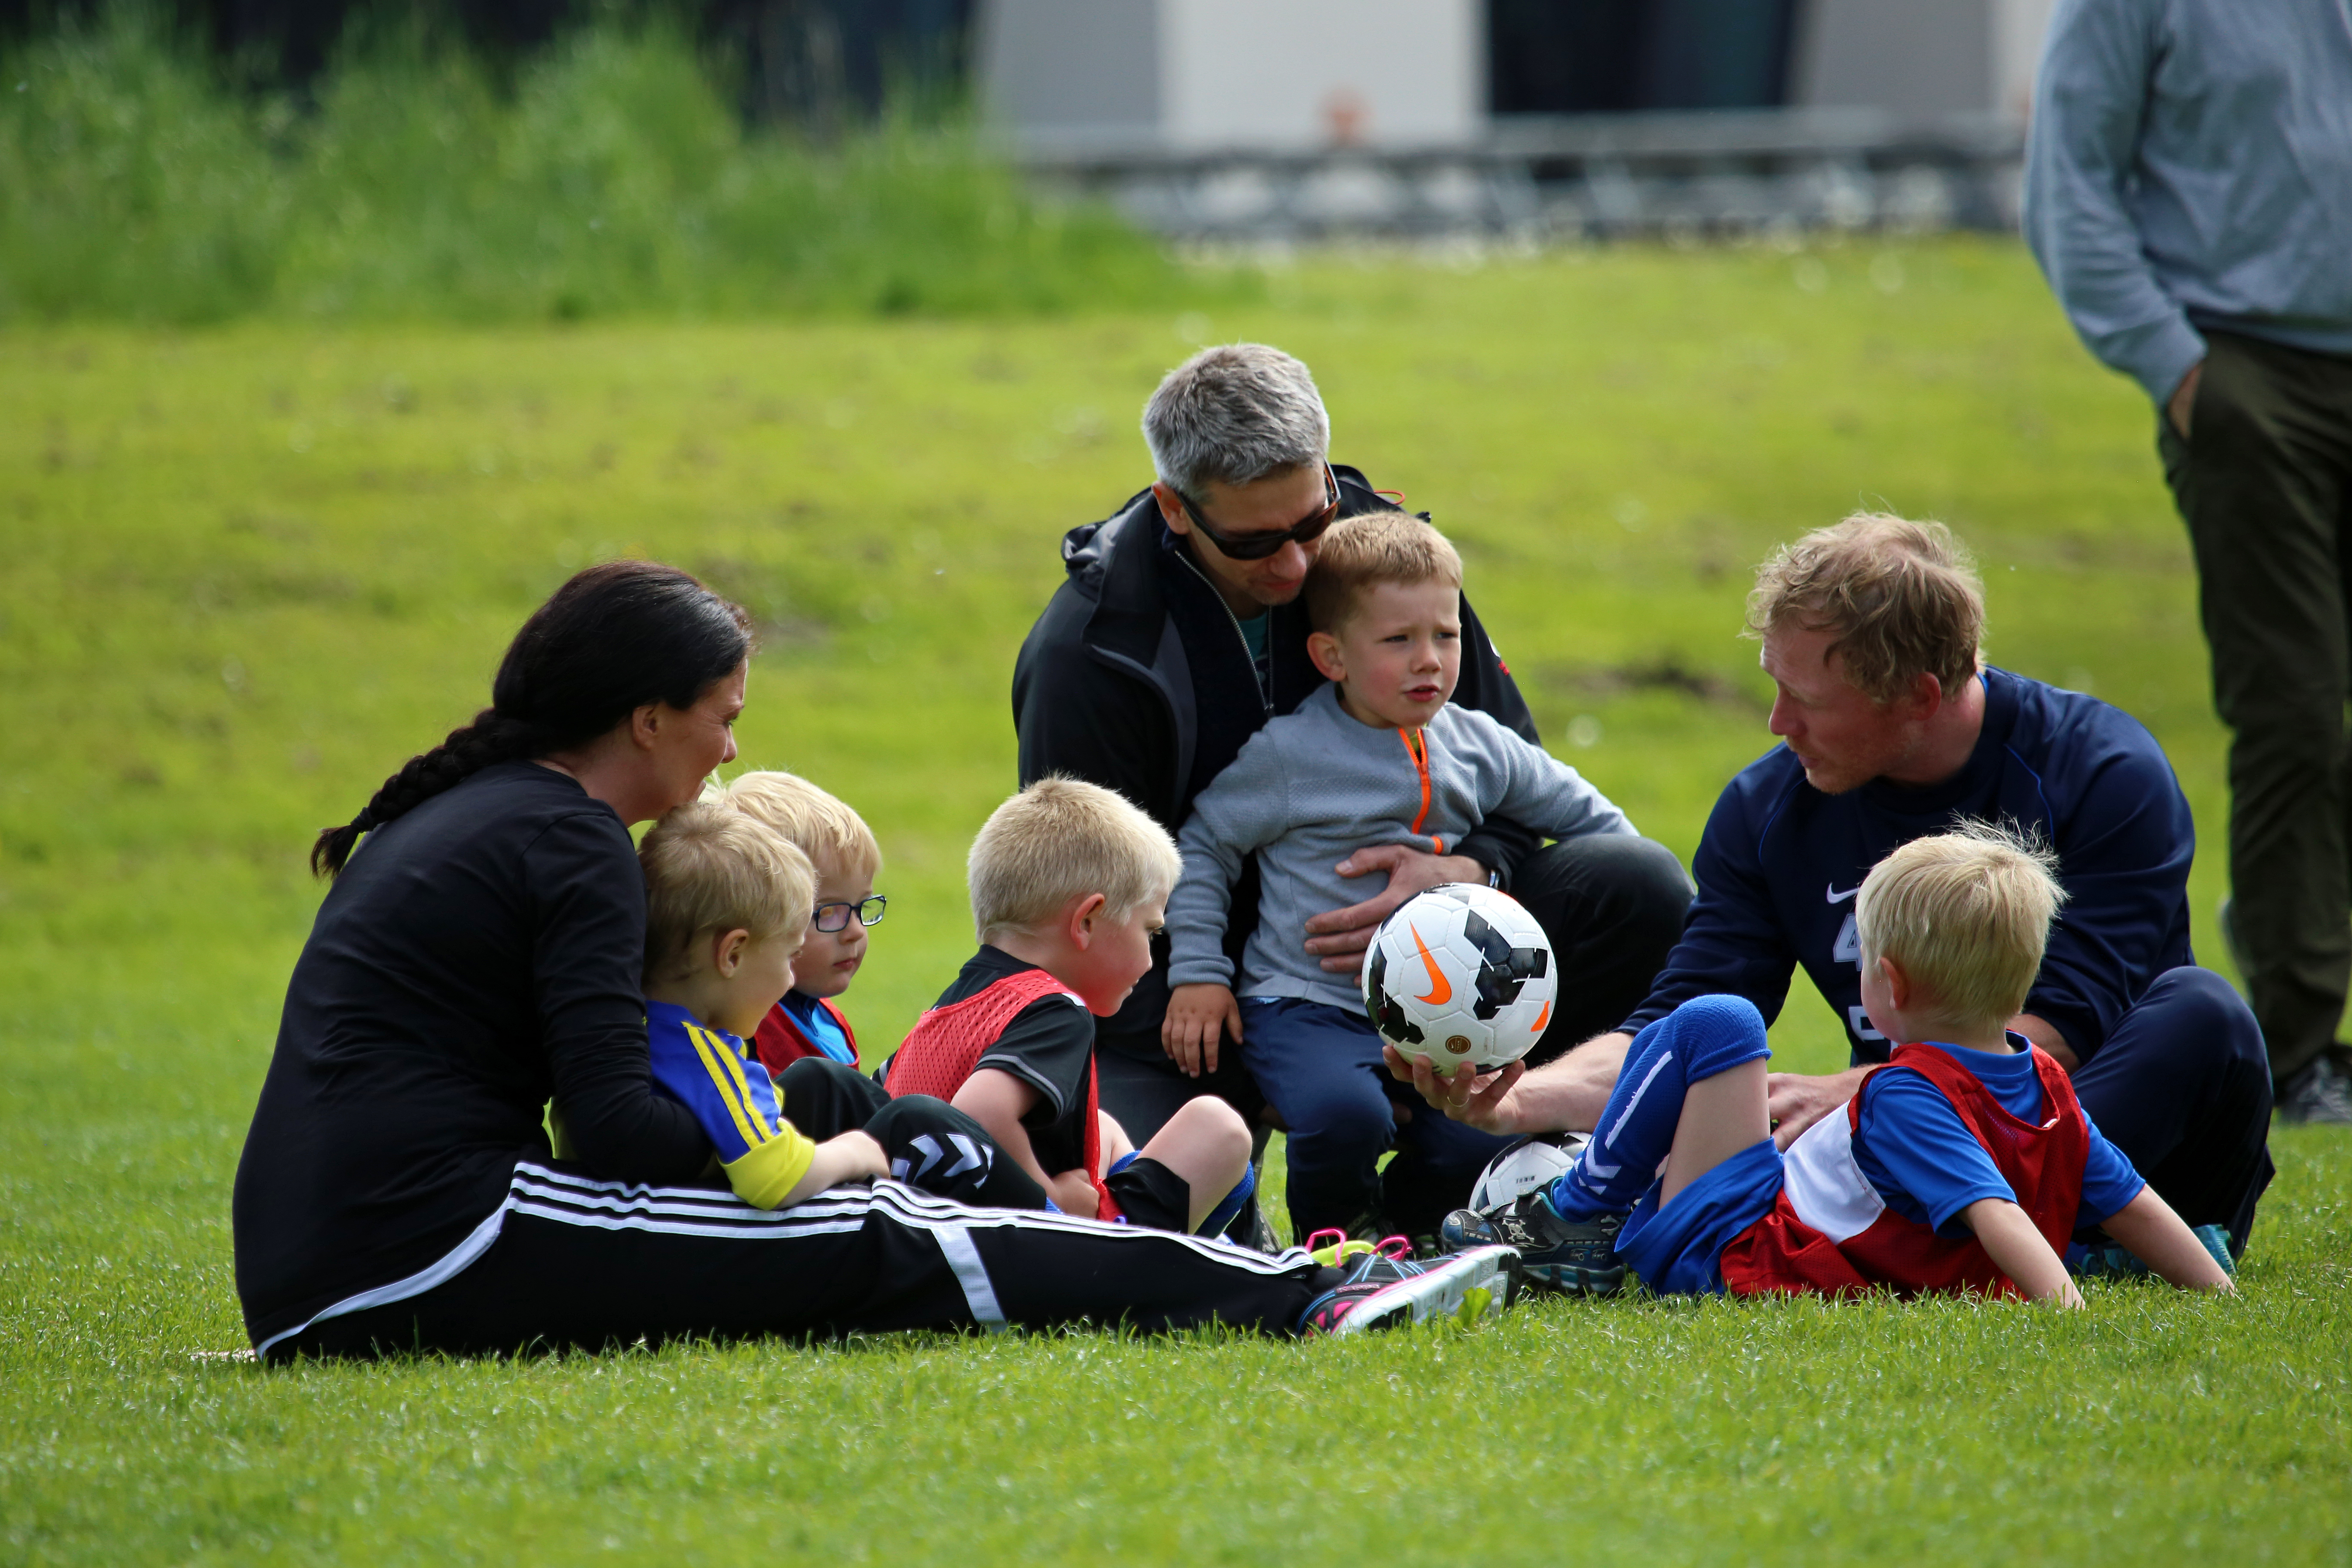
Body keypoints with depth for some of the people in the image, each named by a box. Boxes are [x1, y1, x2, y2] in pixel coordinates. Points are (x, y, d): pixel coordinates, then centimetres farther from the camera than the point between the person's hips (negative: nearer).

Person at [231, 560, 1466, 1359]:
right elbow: (613, 1124, -14)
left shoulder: (456, 814, 23)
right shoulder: (566, 838, -7)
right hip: (422, 1253, -9)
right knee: (878, 1251, -6)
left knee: (860, 1216, 10)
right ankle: (1297, 1298, -5)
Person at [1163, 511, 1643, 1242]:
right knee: (1345, 1114, -33)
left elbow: (1579, 813, 21)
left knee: (1481, 1142, -19)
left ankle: (1400, 1228, 16)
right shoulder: (1288, 753, -6)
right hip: (1307, 1007, -4)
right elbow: (1202, 847, 1)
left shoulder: (1477, 748, 7)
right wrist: (1195, 972, -4)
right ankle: (1332, 1240, 1)